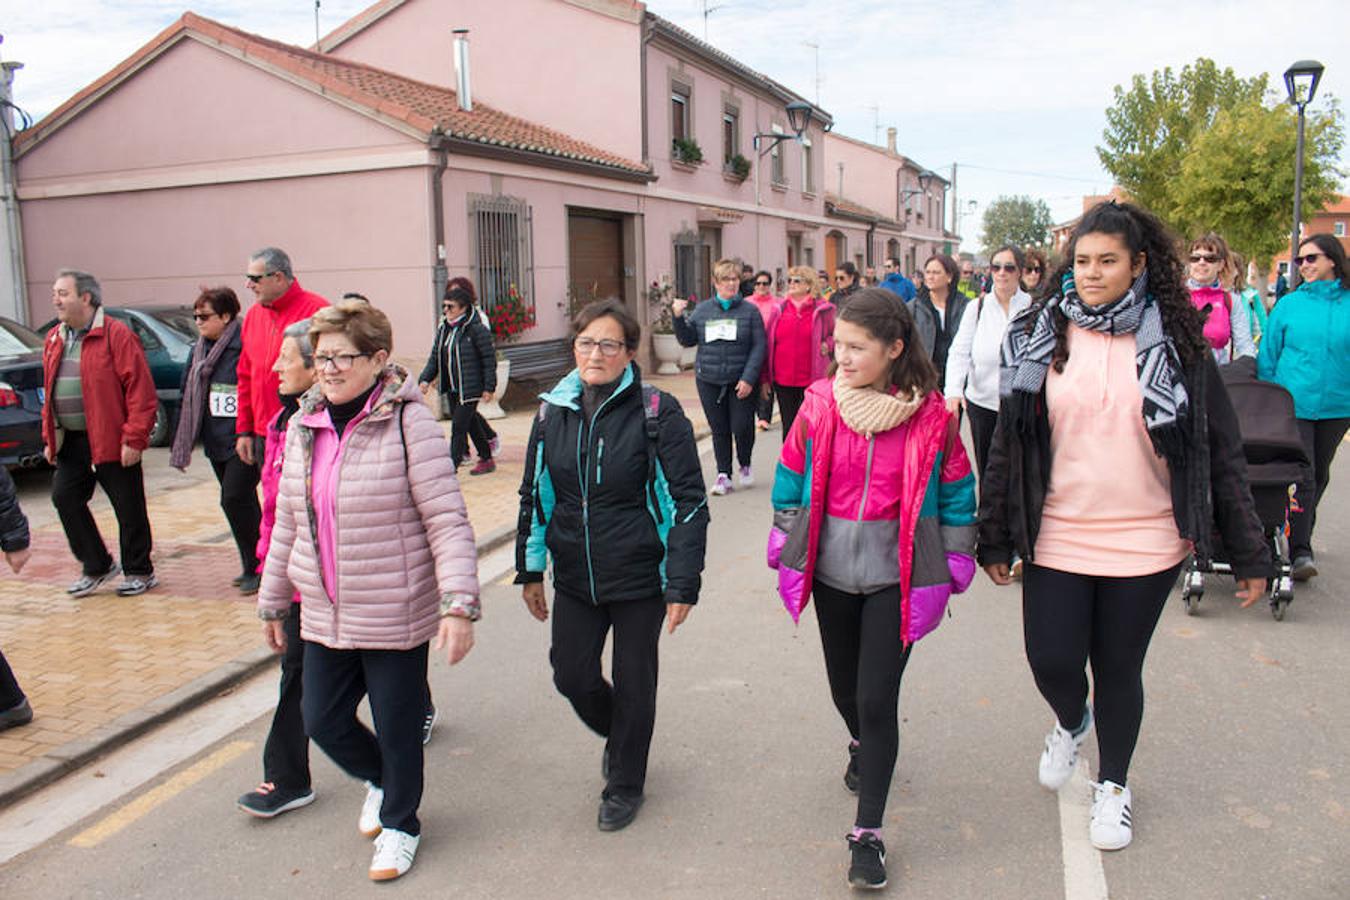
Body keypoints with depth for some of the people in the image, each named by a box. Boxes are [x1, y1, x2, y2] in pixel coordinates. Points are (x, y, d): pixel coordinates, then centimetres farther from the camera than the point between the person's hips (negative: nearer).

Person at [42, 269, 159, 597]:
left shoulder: (116, 335, -11)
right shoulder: (54, 339, 13)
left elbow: (140, 389, -15)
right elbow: (50, 391, 20)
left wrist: (134, 438, -18)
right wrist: (49, 437, 14)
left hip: (112, 441, -7)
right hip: (71, 442, 7)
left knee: (128, 508, 2)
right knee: (64, 498, 4)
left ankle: (140, 572, 17)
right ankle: (98, 566, 19)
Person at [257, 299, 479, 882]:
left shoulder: (409, 423, -15)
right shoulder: (303, 427, 5)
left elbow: (447, 521, -18)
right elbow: (288, 523, 14)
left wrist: (458, 604, -25)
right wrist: (273, 599, 18)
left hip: (396, 616, -6)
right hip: (323, 616, 6)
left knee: (397, 728, 10)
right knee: (321, 720, 14)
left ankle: (399, 824, 36)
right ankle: (379, 781, 45)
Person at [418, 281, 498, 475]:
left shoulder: (476, 329, -13)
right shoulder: (443, 328, 8)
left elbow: (489, 358, -11)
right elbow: (435, 356, 11)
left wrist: (489, 387, -14)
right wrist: (425, 379, -1)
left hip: (470, 388, -7)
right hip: (450, 388, 7)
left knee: (459, 427, -8)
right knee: (470, 423, 17)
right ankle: (486, 459, 31)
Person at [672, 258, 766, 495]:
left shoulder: (750, 310, -1)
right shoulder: (702, 310, 7)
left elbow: (759, 347, -5)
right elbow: (687, 340, 9)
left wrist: (749, 378, -13)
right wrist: (678, 317, -7)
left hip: (741, 381, -2)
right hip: (709, 381, 2)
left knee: (742, 427, -3)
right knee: (719, 429, 6)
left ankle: (745, 465, 25)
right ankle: (723, 475, 17)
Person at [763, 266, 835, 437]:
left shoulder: (822, 310, -1)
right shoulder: (779, 309, 8)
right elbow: (768, 344, 10)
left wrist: (827, 345, -13)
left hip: (812, 381, -3)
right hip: (783, 381, 3)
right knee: (789, 427, 12)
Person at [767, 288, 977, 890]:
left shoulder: (932, 415, -10)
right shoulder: (820, 404, -6)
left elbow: (955, 491, 2)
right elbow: (791, 475, 6)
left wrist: (954, 562, 5)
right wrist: (785, 545, 9)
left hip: (895, 576, -3)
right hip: (832, 569, 3)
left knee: (877, 698, -4)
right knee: (844, 682, 20)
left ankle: (868, 834, 11)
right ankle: (862, 745, 55)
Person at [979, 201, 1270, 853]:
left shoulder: (1174, 343, -3)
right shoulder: (1041, 337, -1)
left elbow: (1220, 452, 1)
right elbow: (1008, 443, 3)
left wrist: (1248, 552, 0)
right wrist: (995, 538, 4)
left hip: (1143, 543, 0)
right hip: (1056, 537, 1)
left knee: (1119, 669, 10)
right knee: (1052, 662, 1)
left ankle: (1113, 782, 37)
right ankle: (1071, 721, 39)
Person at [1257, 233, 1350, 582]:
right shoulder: (1288, 305, 1)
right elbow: (1268, 356, 5)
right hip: (1293, 404, -2)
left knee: (1319, 474, 15)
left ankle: (1301, 537, 33)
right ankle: (1300, 551, -8)